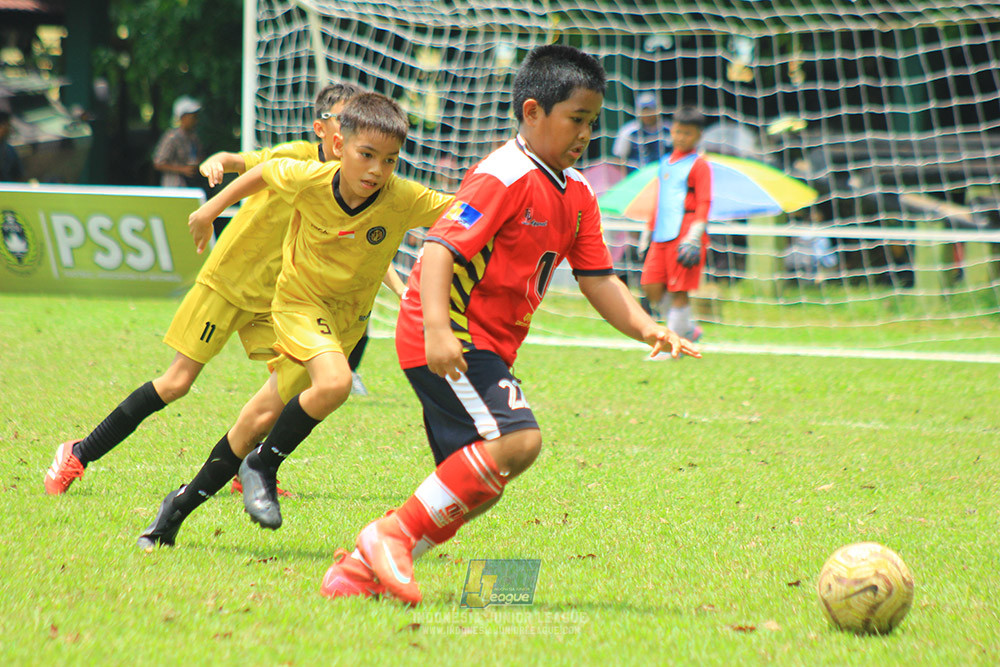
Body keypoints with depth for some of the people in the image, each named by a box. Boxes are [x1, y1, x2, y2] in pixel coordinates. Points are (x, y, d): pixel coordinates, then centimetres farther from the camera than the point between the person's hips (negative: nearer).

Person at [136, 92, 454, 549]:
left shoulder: (404, 200, -22)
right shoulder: (309, 180, -22)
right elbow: (265, 172, -2)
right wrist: (214, 207, 10)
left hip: (348, 317, 3)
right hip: (300, 300, -3)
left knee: (262, 417, 6)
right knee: (333, 382, -29)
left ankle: (183, 504, 23)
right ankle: (262, 467, -6)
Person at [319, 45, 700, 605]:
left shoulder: (578, 195, 13)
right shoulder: (505, 178, -16)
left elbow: (598, 279, 14)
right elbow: (441, 247, -23)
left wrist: (648, 329, -2)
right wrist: (437, 327, -36)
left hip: (489, 347, 10)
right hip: (449, 340, -10)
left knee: (479, 488, 8)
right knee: (516, 439, -26)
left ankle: (361, 570, 14)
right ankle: (394, 535, -18)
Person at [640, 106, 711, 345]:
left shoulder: (698, 166, -2)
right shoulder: (665, 164, 19)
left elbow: (704, 203, -8)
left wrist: (694, 237, -16)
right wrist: (650, 230, 23)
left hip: (684, 235, -7)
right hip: (661, 236, 7)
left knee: (678, 290, -6)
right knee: (651, 286, 0)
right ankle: (688, 329, 17)